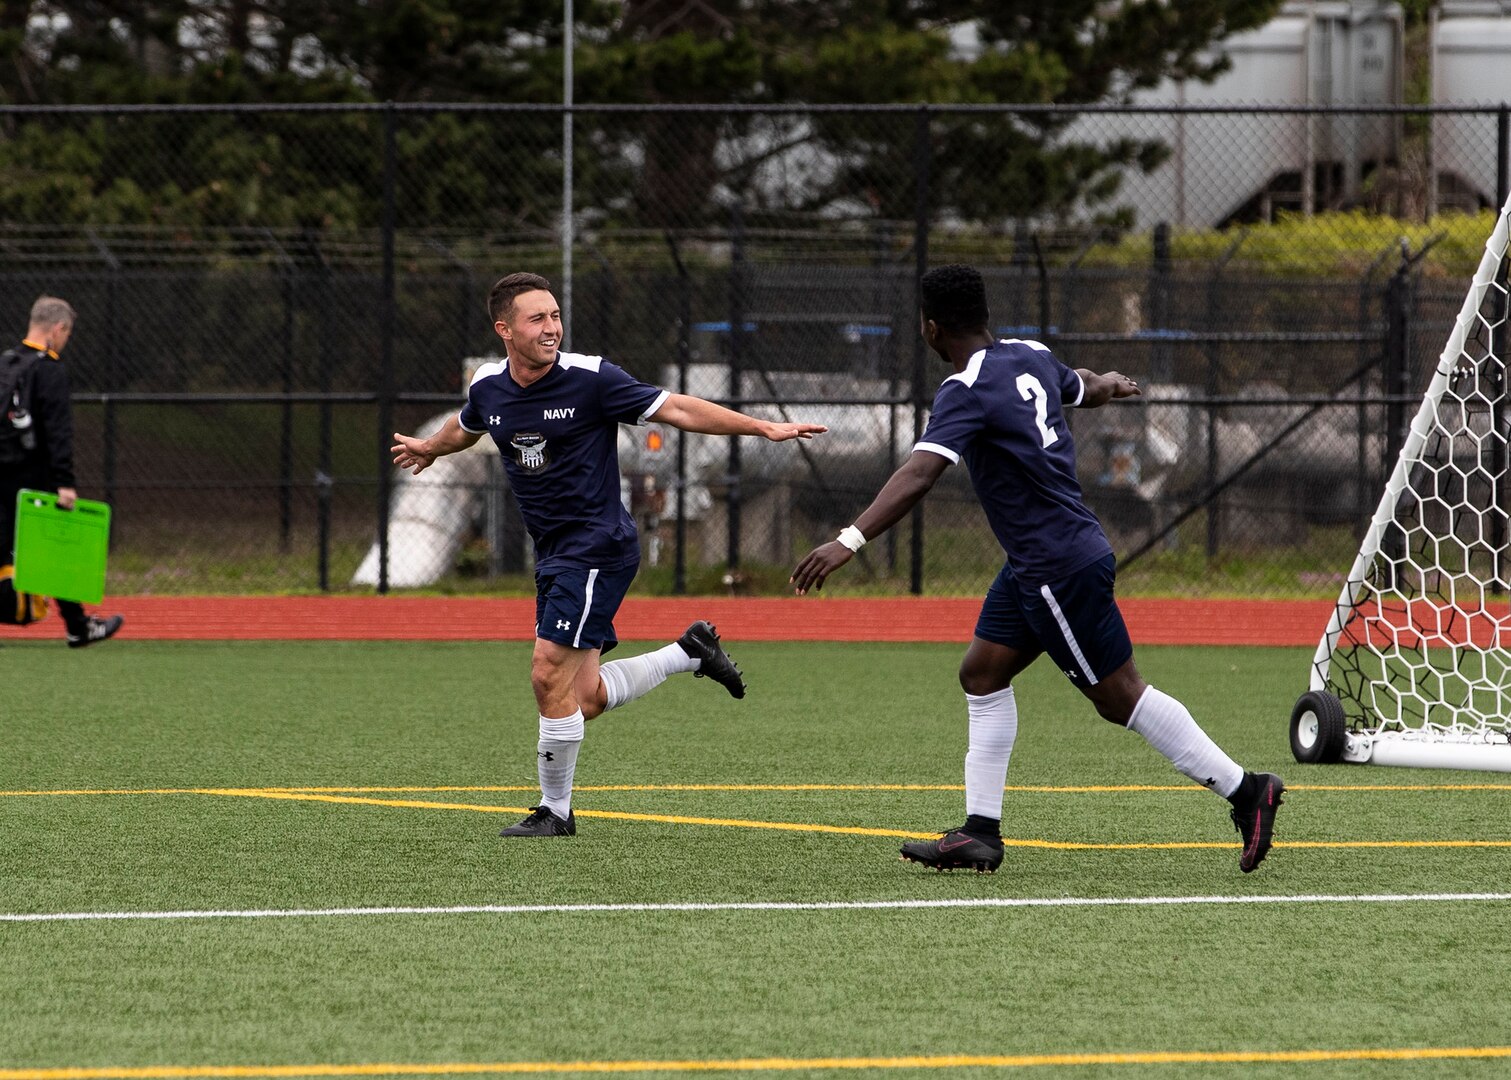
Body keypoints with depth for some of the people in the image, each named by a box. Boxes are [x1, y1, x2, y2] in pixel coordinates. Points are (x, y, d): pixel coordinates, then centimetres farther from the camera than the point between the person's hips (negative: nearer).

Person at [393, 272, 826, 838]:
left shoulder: (590, 378, -14)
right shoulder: (487, 388, 2)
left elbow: (676, 409, -12)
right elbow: (466, 428, 28)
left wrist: (763, 427, -19)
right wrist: (428, 447, 49)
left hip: (598, 546, -6)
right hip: (552, 553, 6)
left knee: (550, 676, -12)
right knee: (586, 698, 4)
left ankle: (554, 810, 4)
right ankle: (691, 652, 27)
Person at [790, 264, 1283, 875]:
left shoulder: (967, 392, -20)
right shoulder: (1033, 359, 6)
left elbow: (919, 475, -33)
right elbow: (1085, 389, 29)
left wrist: (850, 541, -41)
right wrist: (1106, 384, 55)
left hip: (1063, 567, -9)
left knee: (1120, 697, -1)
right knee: (982, 673, 10)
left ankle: (1245, 791, 5)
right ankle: (981, 833, 10)